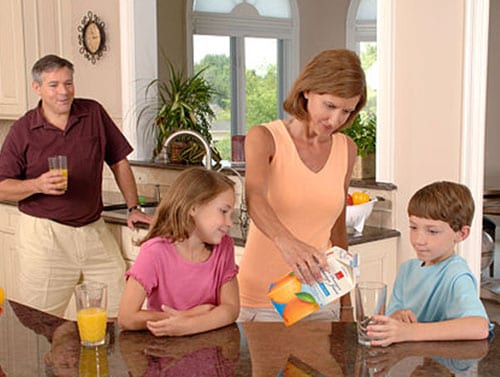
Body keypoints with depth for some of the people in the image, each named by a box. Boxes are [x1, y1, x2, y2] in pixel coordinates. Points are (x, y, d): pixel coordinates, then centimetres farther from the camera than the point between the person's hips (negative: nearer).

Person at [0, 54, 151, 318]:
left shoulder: (94, 114, 5)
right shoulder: (22, 131, -1)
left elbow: (119, 162, 11)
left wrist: (134, 208, 7)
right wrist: (38, 185, -19)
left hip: (94, 230, 3)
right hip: (44, 235, -2)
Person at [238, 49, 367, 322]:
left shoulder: (346, 149, 5)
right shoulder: (264, 138, -9)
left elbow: (337, 228, 13)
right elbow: (255, 197, -30)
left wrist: (346, 305, 15)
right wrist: (286, 241, -49)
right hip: (262, 300, -4)